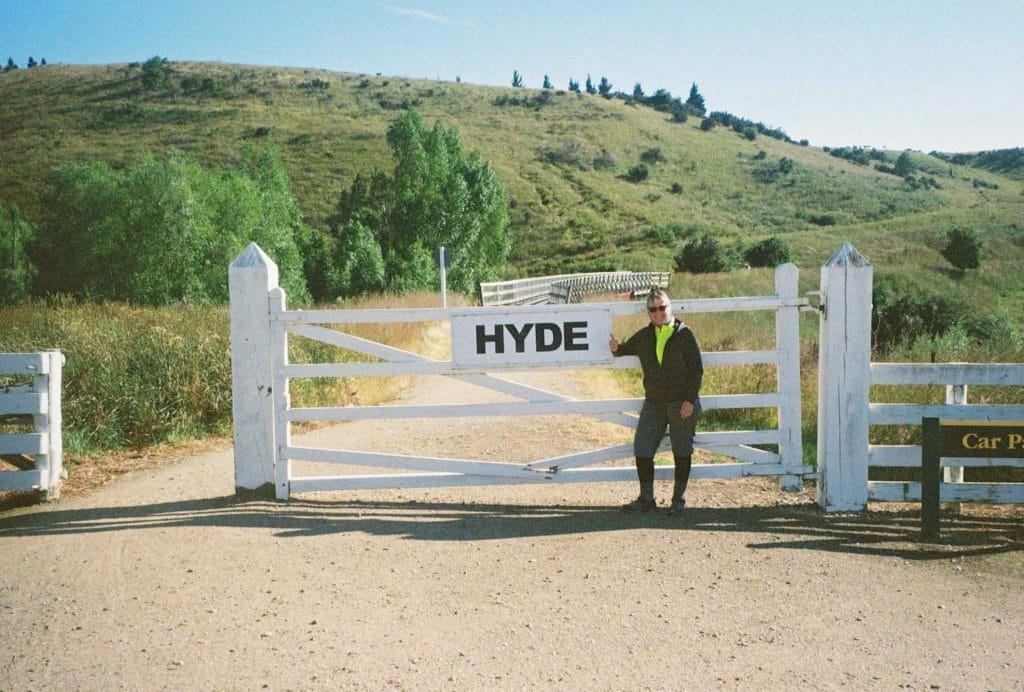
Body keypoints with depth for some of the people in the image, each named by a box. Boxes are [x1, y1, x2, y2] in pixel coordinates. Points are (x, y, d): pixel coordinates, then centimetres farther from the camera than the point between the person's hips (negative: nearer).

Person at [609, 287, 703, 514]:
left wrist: (690, 400, -12)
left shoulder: (684, 334, -4)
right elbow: (627, 349, 23)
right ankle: (646, 499, 10)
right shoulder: (644, 336, 8)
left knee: (682, 452, 5)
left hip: (681, 402, -4)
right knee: (642, 449, -1)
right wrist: (617, 348, -3)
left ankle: (679, 500, 16)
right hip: (653, 402, 4)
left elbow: (697, 369, -5)